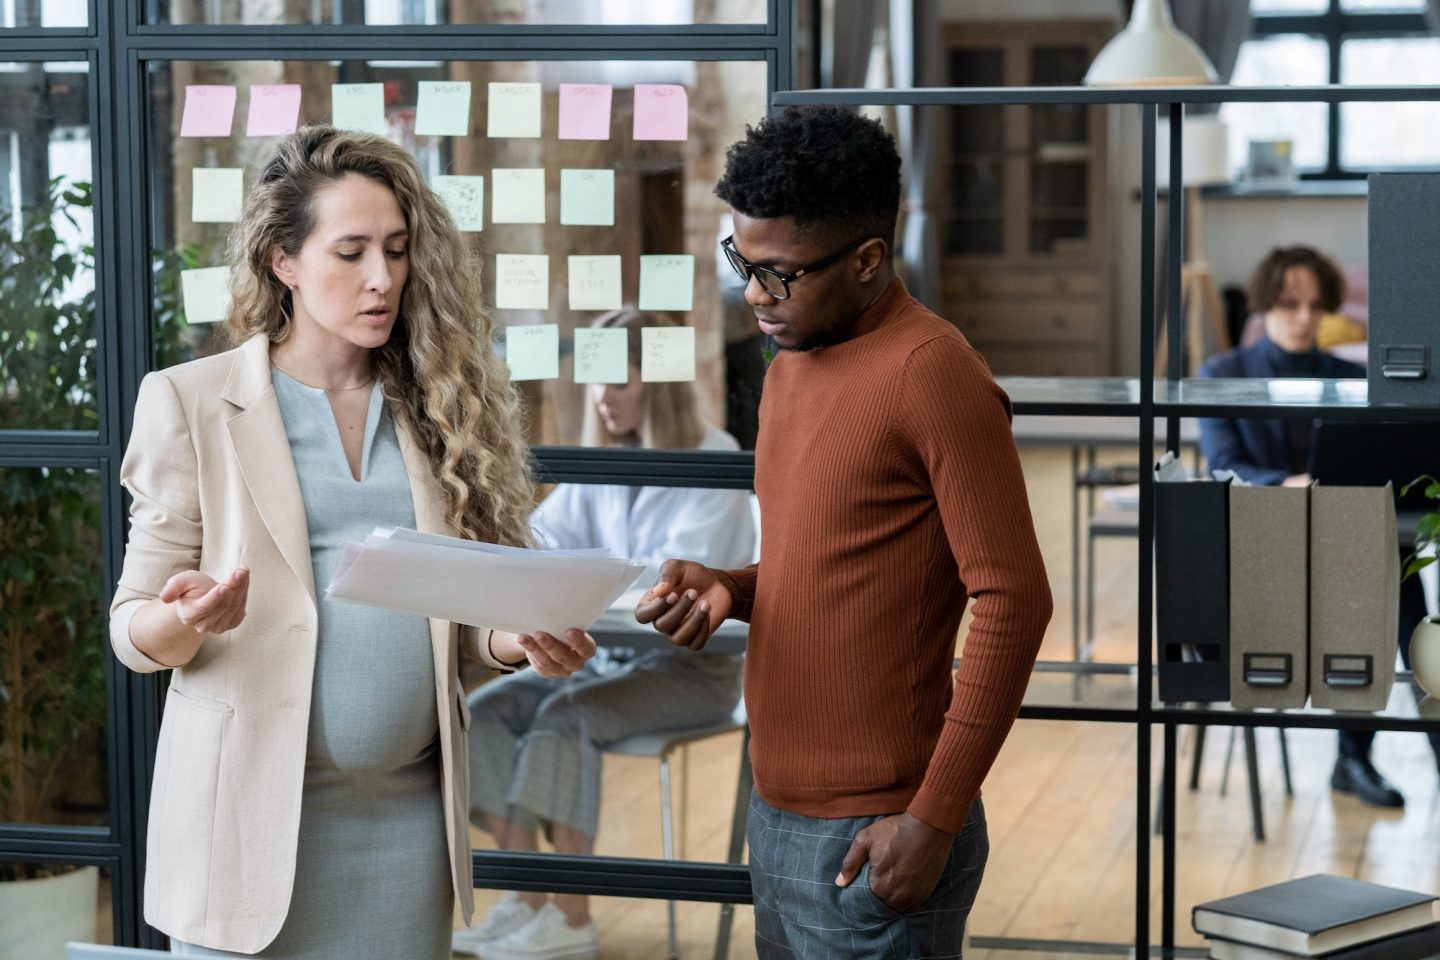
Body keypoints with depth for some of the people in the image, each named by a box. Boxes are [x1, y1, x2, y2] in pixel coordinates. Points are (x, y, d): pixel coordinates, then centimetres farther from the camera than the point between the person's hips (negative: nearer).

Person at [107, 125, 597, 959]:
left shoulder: (436, 404, 7)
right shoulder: (190, 401, -2)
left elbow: (456, 611, 12)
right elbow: (132, 622, -1)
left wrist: (515, 640, -9)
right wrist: (183, 622, -23)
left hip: (409, 805, 3)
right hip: (253, 805, -3)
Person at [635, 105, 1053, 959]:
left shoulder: (930, 372, -15)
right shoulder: (793, 367, 11)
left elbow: (1013, 602, -17)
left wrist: (935, 819, -18)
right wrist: (727, 588, 1)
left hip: (872, 838, -8)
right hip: (779, 814, 8)